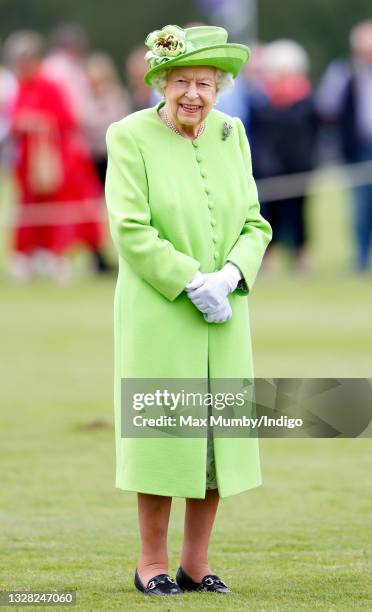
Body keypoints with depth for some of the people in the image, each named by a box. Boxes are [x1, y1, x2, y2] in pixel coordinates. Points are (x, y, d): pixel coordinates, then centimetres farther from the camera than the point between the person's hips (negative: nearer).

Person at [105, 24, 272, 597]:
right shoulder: (131, 137, -7)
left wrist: (230, 275, -12)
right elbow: (130, 227, -13)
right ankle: (152, 561, 10)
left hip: (225, 313, 5)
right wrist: (191, 282, -18)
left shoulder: (232, 135, 7)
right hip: (158, 313, -5)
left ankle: (196, 562, 14)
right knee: (160, 432, -2)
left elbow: (254, 224, 7)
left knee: (219, 435, 5)